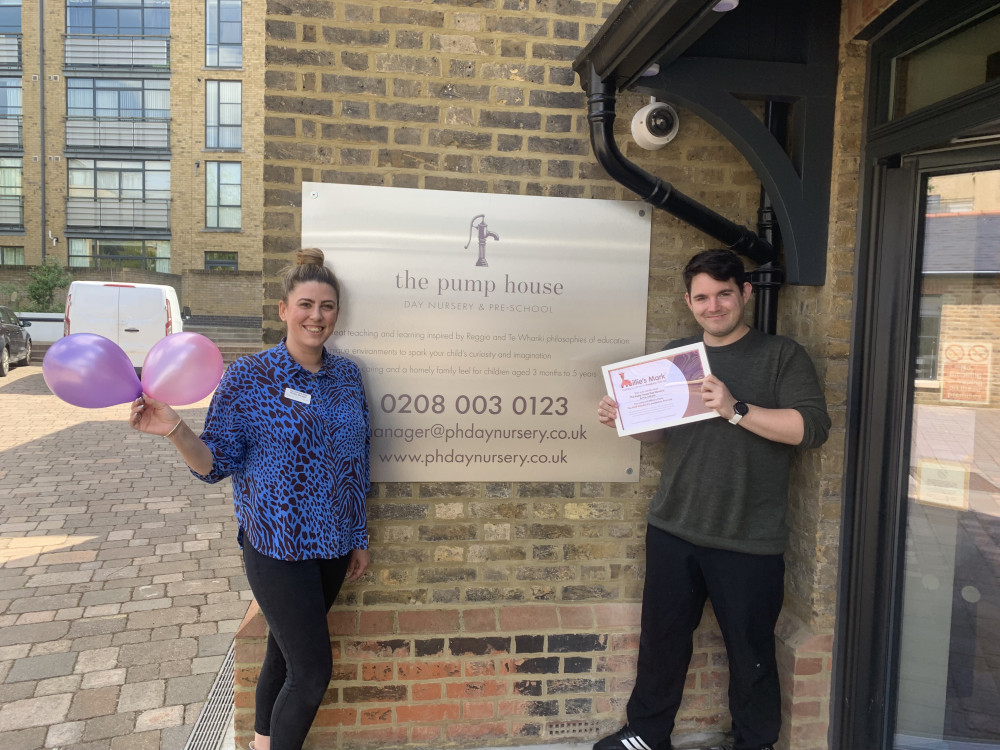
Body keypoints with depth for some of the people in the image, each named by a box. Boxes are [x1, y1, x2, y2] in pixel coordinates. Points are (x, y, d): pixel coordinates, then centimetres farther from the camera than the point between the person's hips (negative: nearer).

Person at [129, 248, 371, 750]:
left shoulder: (347, 375, 3)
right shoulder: (248, 376, -11)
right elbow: (216, 464, -9)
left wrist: (359, 537, 12)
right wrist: (175, 431, -29)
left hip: (333, 543, 5)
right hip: (276, 545, -5)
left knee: (285, 653, 21)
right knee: (312, 672, -1)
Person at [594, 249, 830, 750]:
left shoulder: (781, 356, -3)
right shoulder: (675, 354, 12)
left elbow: (812, 426, -14)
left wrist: (736, 409, -24)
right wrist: (623, 418, 0)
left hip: (747, 540, -4)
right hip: (672, 530, 4)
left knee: (750, 652, 9)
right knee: (661, 637, 15)